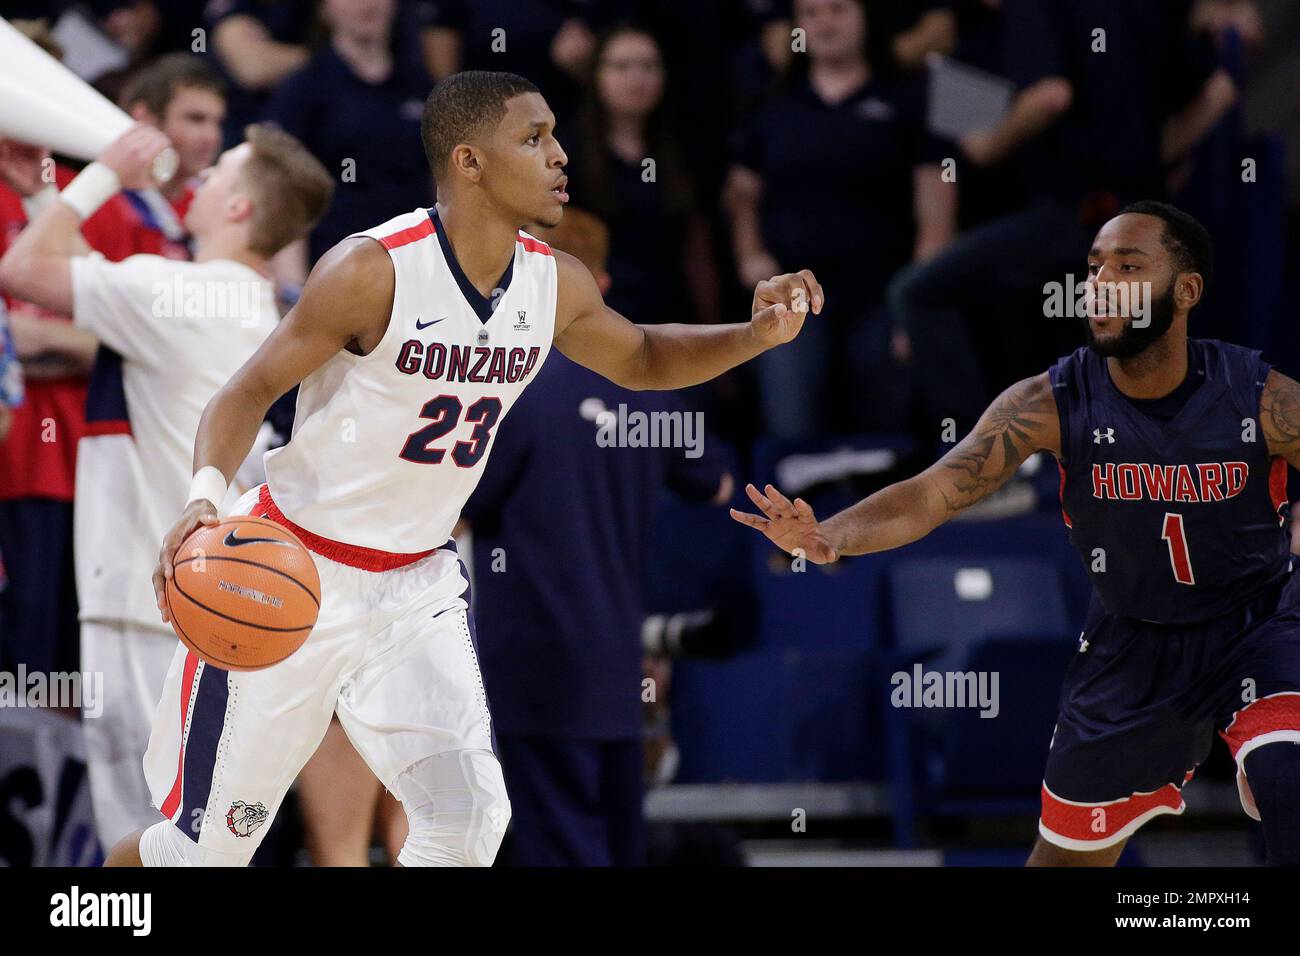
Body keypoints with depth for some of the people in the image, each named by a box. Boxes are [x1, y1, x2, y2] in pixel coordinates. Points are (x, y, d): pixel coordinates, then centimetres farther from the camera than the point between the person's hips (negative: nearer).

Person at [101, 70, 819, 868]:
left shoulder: (555, 286, -3)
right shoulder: (374, 270, -21)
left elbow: (640, 359, 17)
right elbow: (253, 389, -15)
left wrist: (754, 337, -1)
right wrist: (207, 493, -34)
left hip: (417, 585, 5)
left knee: (471, 815, -14)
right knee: (210, 848, 3)